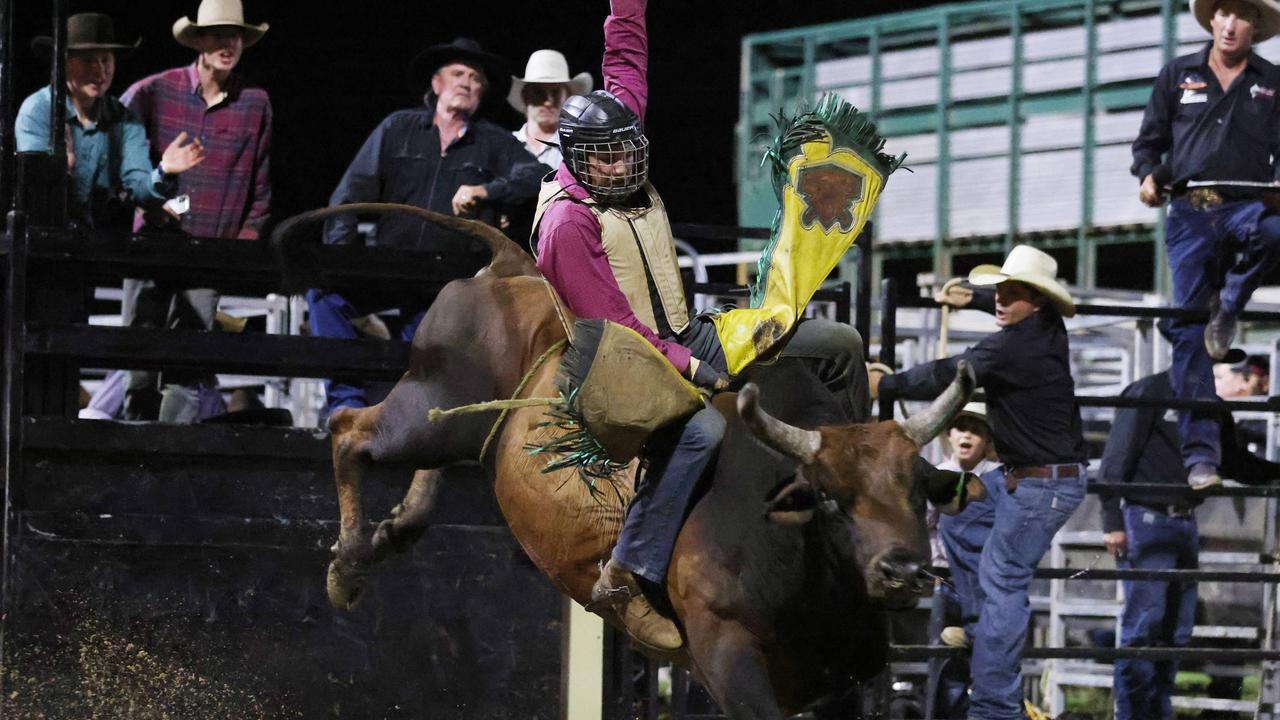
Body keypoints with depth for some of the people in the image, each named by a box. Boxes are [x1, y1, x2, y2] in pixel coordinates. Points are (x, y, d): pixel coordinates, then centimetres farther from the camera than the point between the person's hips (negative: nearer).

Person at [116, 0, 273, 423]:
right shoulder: (153, 92, -1)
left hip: (214, 248, 0)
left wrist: (247, 238, 4)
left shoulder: (255, 102, 3)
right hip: (153, 240, 0)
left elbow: (260, 183, 9)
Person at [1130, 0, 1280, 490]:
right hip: (1190, 213, 1)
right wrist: (1148, 175, -5)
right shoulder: (1177, 76, 13)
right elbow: (1149, 141, 17)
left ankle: (1228, 306, -8)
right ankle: (1200, 453, -3)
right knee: (1188, 334, -6)